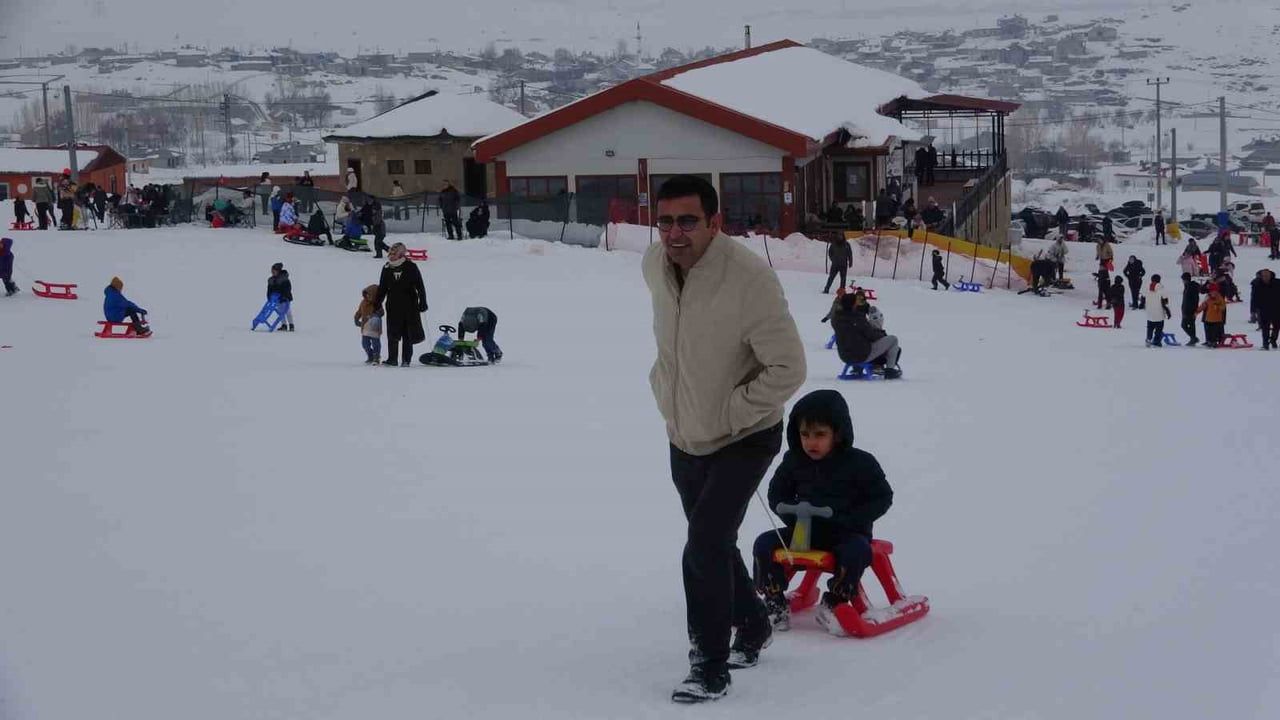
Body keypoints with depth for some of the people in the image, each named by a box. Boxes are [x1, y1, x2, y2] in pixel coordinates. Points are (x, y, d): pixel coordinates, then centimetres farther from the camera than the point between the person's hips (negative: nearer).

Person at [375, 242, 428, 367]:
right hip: (393, 307, 3)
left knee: (408, 335, 2)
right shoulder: (387, 268, 5)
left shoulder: (410, 267, -4)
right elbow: (382, 289, 12)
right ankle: (392, 359, 7)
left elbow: (420, 287, 0)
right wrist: (377, 304, 10)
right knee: (392, 334, 1)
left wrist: (422, 302, -4)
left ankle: (407, 360, 7)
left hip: (409, 306, -2)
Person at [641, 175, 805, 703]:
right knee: (715, 544, 21)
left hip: (743, 439, -7)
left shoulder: (750, 279, -30)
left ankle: (711, 667, 3)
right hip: (683, 437, 7)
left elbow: (788, 369, -24)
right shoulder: (654, 265, -10)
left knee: (704, 551, -14)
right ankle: (753, 627, 45)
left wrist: (729, 411, -20)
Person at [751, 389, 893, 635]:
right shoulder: (793, 461, 2)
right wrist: (793, 514, -7)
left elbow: (882, 498, -4)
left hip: (848, 533, -3)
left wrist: (850, 519, -17)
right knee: (764, 544, -16)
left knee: (857, 551, -36)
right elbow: (777, 494, 15)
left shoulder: (860, 463, -9)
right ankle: (775, 602, -3)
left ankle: (833, 604, -16)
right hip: (804, 532, 4)